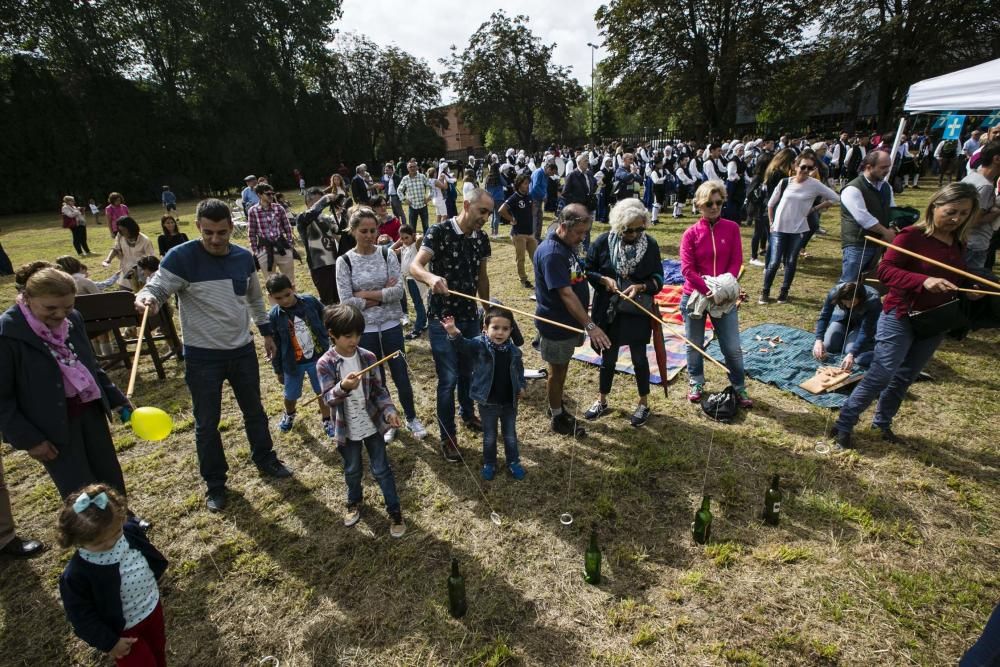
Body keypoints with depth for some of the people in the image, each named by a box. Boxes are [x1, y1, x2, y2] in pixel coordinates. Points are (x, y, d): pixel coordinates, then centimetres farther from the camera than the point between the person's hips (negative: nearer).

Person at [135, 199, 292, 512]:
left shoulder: (244, 257, 1)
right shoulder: (182, 257, -14)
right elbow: (156, 288, -17)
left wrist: (266, 332, 17)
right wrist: (146, 298, -41)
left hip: (243, 351, 4)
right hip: (202, 357, -3)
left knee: (254, 411, 18)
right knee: (207, 423, 10)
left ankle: (265, 459, 40)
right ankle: (215, 482, 29)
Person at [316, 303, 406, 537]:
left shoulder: (368, 357, -9)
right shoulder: (325, 364, -16)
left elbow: (379, 389, -2)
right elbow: (328, 398, -23)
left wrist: (389, 411, -18)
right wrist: (343, 388, -44)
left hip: (372, 425, 1)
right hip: (347, 429, 0)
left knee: (381, 469, 10)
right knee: (352, 470, 21)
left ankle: (394, 511, 26)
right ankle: (354, 502, 48)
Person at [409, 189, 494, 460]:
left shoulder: (481, 238, 3)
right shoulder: (439, 232, -15)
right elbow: (415, 266, -27)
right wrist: (431, 278, -49)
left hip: (470, 317, 6)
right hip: (442, 318, -5)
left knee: (468, 371, 20)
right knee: (448, 378, 0)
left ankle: (468, 414, 46)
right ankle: (448, 436, 18)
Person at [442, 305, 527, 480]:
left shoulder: (514, 350, -10)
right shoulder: (479, 345, -19)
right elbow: (465, 344, -41)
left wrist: (521, 386, -1)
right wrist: (454, 333, -60)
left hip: (510, 402, 2)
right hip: (488, 403, -2)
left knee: (510, 435, 20)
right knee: (489, 436, 18)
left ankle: (513, 462, 42)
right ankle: (489, 464, 41)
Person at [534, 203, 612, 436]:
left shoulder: (568, 244, 3)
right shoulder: (551, 253, -27)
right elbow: (566, 294, -31)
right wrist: (590, 325, -31)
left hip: (570, 320, 9)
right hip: (556, 324, -9)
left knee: (563, 367, 22)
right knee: (556, 370, 8)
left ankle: (557, 406, 41)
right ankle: (557, 418, 26)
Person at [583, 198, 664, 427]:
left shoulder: (650, 244, -9)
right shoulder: (603, 242, -9)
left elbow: (658, 279, -5)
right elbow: (587, 271, -2)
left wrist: (640, 287, -25)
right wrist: (604, 279, -20)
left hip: (638, 313, 0)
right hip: (608, 311, 1)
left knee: (639, 358, 12)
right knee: (608, 357, 15)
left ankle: (643, 403, 32)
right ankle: (601, 400, 34)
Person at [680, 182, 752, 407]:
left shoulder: (732, 228, 0)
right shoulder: (691, 233, -5)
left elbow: (736, 262, -2)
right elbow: (687, 269, -11)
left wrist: (724, 287, -15)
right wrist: (708, 290, -19)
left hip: (725, 298, 1)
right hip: (694, 296, -1)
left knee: (733, 347, 5)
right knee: (694, 344, 12)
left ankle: (739, 388, 24)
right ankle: (696, 383, 32)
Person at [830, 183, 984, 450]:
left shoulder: (958, 243, 9)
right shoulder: (912, 235, -13)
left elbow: (957, 281, 22)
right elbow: (885, 270, -23)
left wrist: (971, 290, 1)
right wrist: (924, 281, -36)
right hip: (901, 317, -7)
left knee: (904, 378, 13)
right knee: (880, 376, -8)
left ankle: (882, 423, 28)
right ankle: (843, 425, 1)